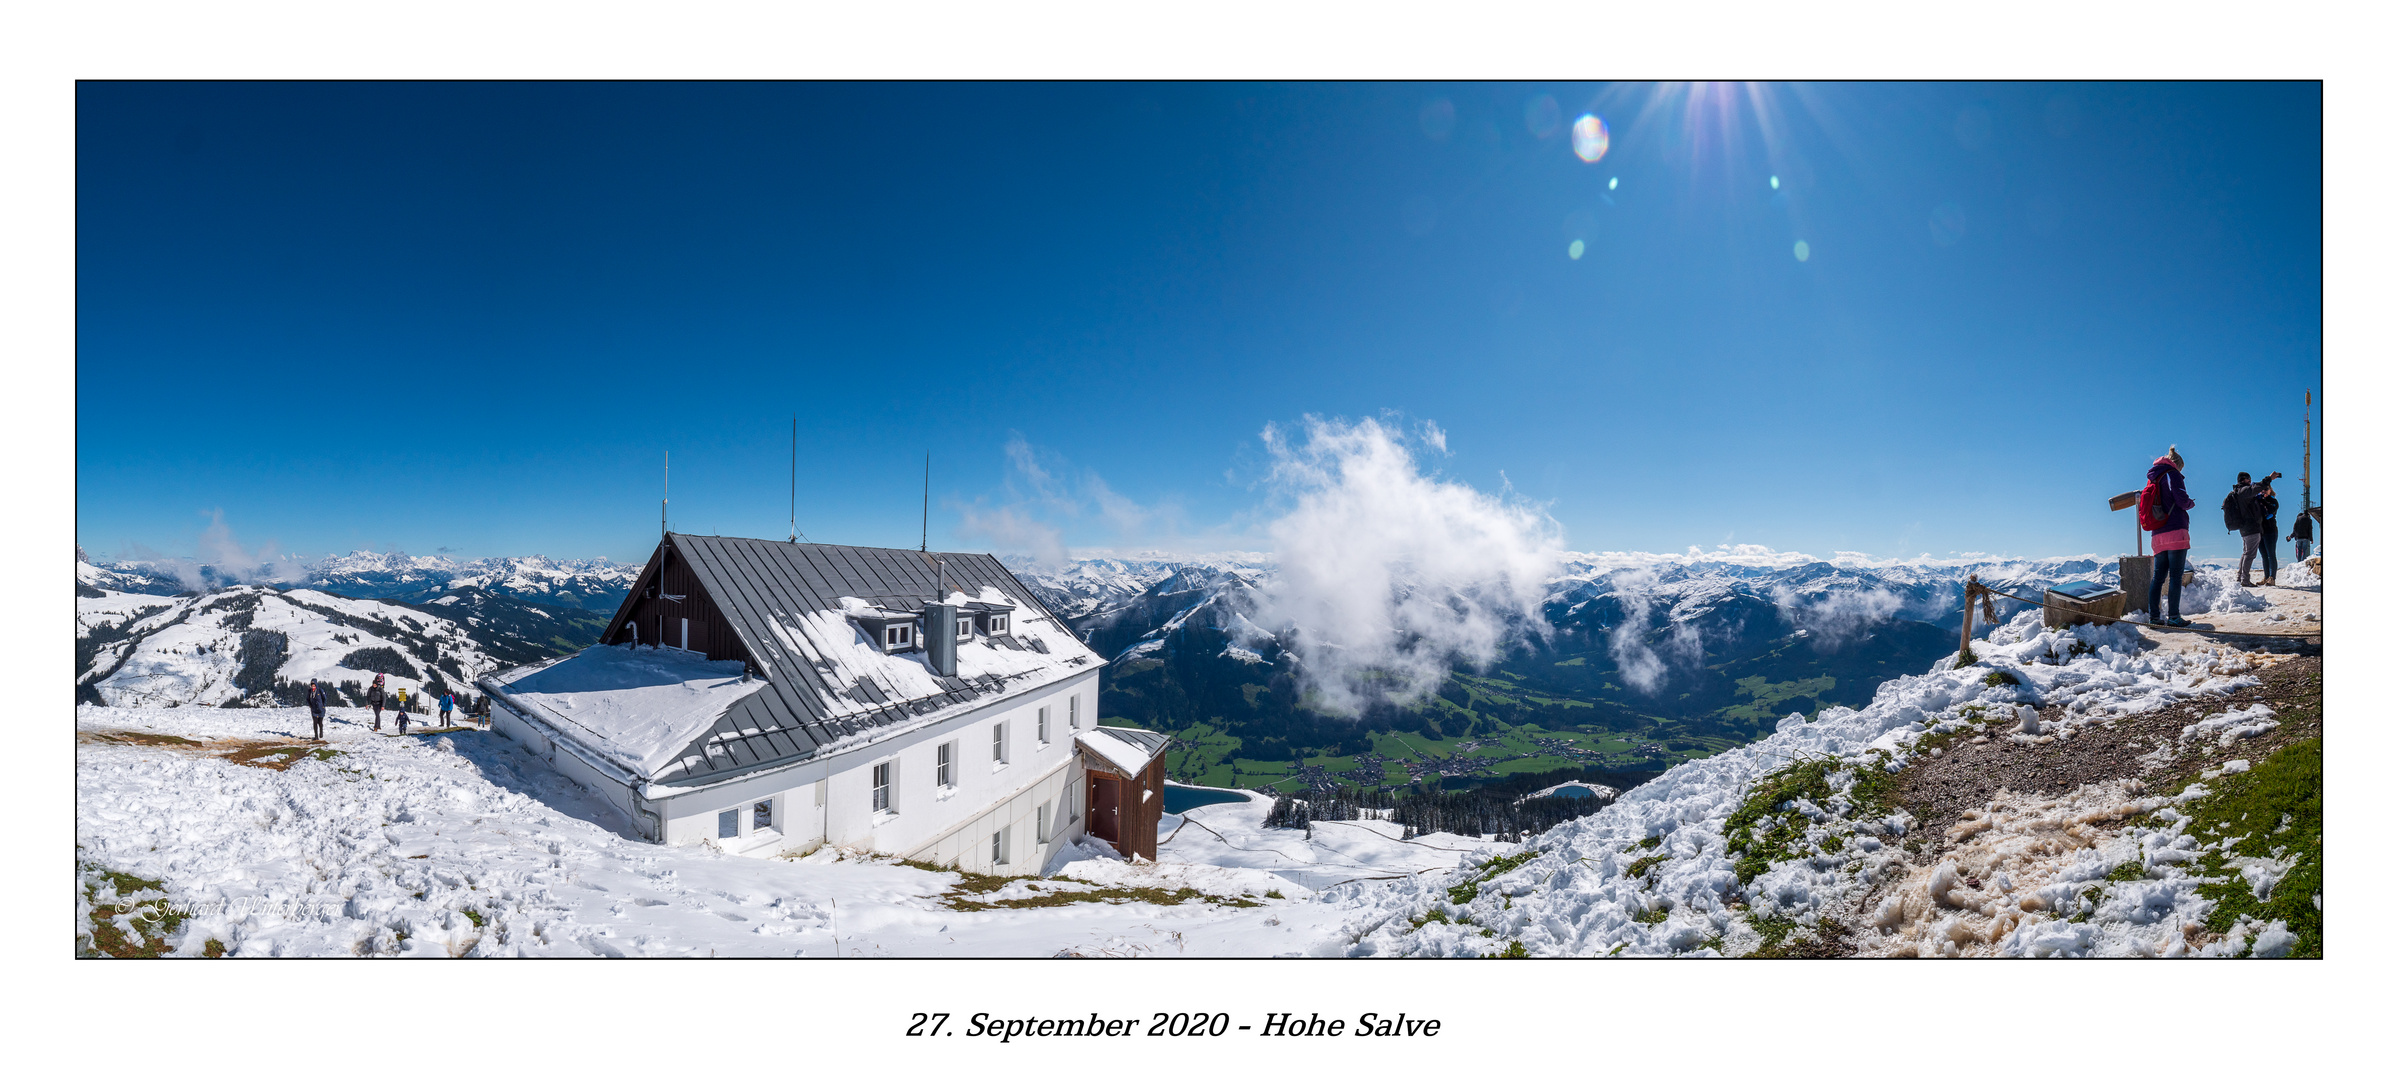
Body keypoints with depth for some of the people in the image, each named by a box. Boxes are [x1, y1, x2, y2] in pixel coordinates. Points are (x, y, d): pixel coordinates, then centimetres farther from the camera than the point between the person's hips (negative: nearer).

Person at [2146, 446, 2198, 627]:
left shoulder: (2153, 478, 18)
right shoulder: (2172, 474, -2)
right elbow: (2181, 499, -12)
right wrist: (2190, 503, 9)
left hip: (2158, 535, 6)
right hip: (2176, 531, -6)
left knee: (2158, 577, 7)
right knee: (2176, 577, -6)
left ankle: (2154, 617, 5)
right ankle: (2174, 617, -9)